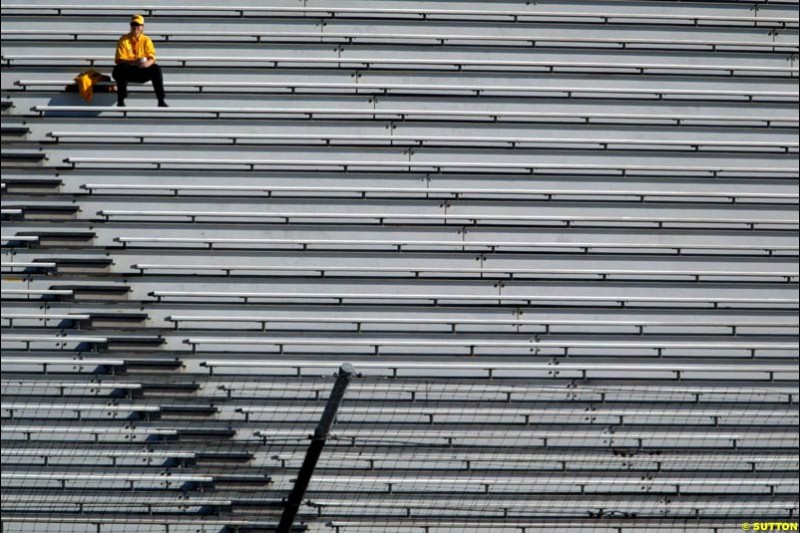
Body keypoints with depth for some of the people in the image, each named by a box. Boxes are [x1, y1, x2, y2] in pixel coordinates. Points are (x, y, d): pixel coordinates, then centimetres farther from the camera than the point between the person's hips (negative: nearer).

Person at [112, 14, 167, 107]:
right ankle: (120, 101, -31)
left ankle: (161, 100, -26)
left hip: (143, 72, 1)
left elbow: (152, 58, -5)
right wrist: (133, 62, -29)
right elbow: (119, 60, -10)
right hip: (128, 71, -1)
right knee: (119, 69, -35)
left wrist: (147, 63, -31)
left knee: (156, 69, -27)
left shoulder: (146, 40, 5)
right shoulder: (124, 40, -1)